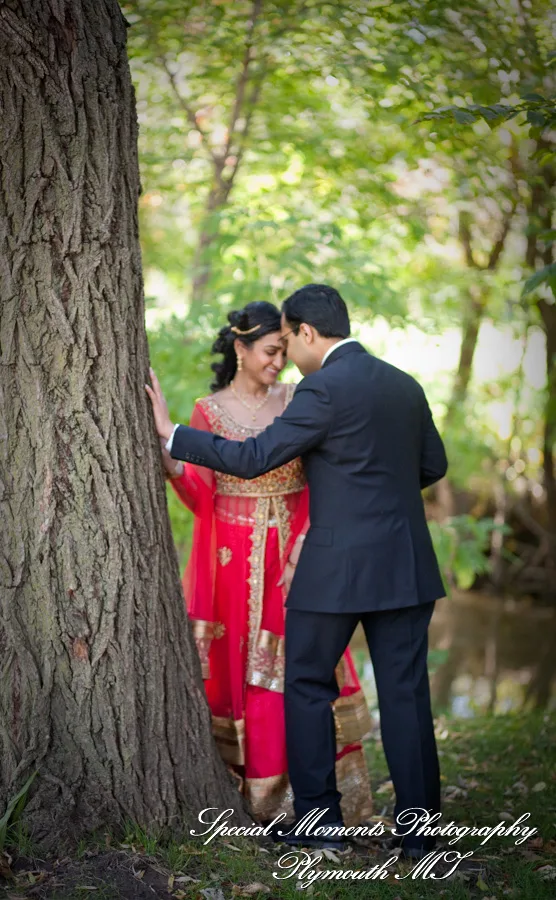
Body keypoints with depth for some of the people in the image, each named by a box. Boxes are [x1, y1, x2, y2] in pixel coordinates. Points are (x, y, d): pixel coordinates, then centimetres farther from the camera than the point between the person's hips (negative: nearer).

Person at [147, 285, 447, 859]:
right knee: (405, 694, 8)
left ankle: (320, 818, 14)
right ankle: (418, 830, 10)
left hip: (337, 564, -6)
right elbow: (433, 465, 19)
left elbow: (252, 458, -13)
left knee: (308, 687, 10)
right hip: (406, 564, 6)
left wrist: (169, 433, -6)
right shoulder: (405, 385, 10)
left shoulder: (323, 388, -12)